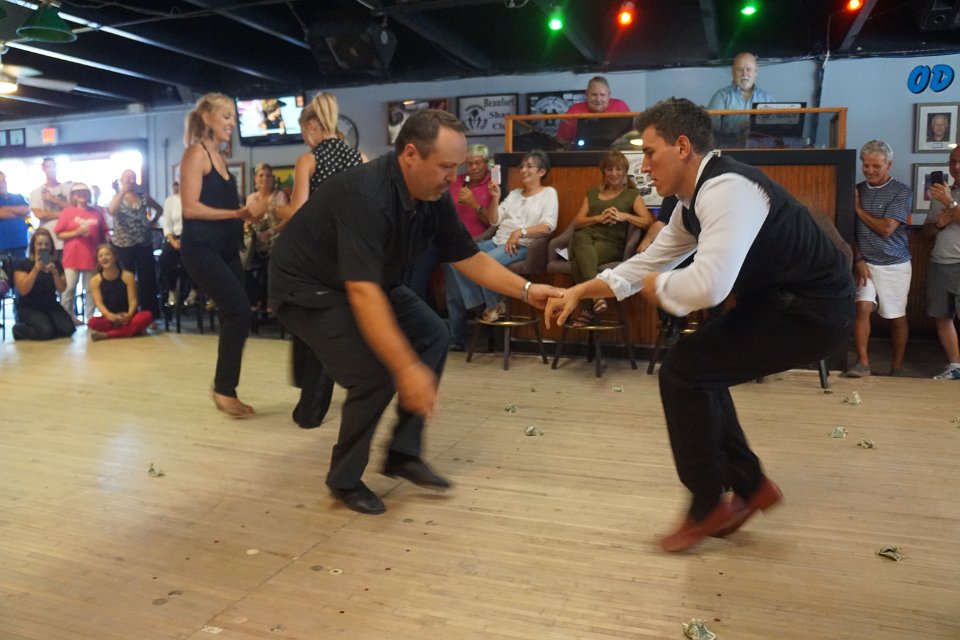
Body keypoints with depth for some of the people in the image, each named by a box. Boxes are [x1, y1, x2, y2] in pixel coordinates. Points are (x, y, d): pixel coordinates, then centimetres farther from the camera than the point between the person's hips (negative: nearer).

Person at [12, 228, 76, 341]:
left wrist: (54, 272, -18)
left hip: (51, 306, 4)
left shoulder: (56, 264, 7)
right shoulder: (22, 264, -4)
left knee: (68, 329, -20)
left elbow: (61, 289, -1)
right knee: (46, 331, -29)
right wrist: (35, 269, -23)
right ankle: (19, 329, 3)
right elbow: (23, 290, -15)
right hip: (29, 308, -4)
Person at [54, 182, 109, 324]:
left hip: (92, 257, 2)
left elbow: (103, 235, 12)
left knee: (91, 289, 6)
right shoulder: (67, 212, 2)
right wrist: (76, 232, -14)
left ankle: (90, 316, 13)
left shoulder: (97, 212, 8)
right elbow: (59, 234, 1)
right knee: (69, 288, -1)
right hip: (72, 257, -2)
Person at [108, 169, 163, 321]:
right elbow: (112, 211, -20)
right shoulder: (117, 197, 2)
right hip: (124, 245, -1)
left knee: (147, 280, 3)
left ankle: (150, 316, 10)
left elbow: (159, 209, 20)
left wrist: (152, 222, 6)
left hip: (144, 244, 2)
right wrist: (122, 192, -20)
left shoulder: (143, 196, 7)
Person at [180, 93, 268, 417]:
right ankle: (223, 389, -5)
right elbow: (190, 208, -15)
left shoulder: (220, 156, 17)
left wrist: (248, 213, 3)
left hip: (226, 248, 9)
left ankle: (225, 390, 16)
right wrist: (237, 213, -17)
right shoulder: (196, 152, -7)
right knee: (239, 309, -18)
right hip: (201, 248, -9)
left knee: (233, 315, 7)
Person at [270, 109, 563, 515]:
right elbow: (363, 293, -41)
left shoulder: (434, 197, -9)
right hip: (308, 289, -8)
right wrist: (407, 369, -44)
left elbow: (469, 258, 1)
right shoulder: (366, 196, -34)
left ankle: (403, 454, 10)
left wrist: (526, 290, -10)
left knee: (432, 336, 2)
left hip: (369, 282, 9)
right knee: (375, 373, -21)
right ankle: (344, 479, 4)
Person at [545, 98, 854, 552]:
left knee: (682, 371, -11)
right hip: (780, 301, 10)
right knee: (699, 370, 13)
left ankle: (709, 506, 6)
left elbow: (709, 284, -36)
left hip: (812, 312, -10)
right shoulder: (695, 198, 9)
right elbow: (649, 261, 16)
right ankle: (750, 486, 25)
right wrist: (579, 292, 9)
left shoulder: (725, 190, -24)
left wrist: (660, 287, -15)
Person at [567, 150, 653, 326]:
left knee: (578, 263, -36)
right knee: (580, 238, -38)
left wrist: (624, 216, -10)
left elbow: (649, 222, 5)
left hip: (611, 242, -3)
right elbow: (577, 222, 14)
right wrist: (599, 218, -4)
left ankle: (588, 309, -31)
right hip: (587, 237, 3)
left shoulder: (632, 194, 19)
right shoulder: (592, 193, 28)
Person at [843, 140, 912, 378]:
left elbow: (886, 229, -14)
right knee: (863, 308, -14)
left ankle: (897, 368, 17)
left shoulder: (901, 191, -5)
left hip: (895, 265, -2)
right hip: (866, 263, 2)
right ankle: (863, 362, -10)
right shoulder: (857, 190, 6)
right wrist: (858, 260, -4)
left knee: (897, 318, 7)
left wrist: (858, 209, -6)